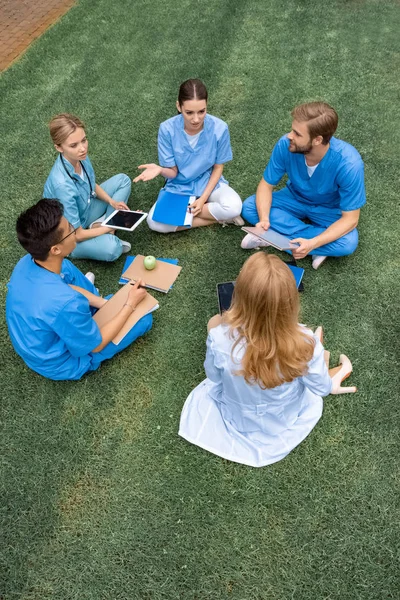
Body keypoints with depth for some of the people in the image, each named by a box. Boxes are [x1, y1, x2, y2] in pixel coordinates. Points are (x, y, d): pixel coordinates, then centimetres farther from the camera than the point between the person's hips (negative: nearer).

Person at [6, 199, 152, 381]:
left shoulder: (26, 263, -19)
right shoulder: (65, 304, -42)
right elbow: (96, 345, -23)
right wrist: (130, 305, -15)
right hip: (61, 364, -6)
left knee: (67, 267, 16)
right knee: (143, 317, -1)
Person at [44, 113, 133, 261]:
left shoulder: (80, 156, -16)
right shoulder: (62, 185, -37)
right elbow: (76, 235, -29)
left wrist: (112, 201, -9)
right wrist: (112, 227, -19)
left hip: (85, 210, 8)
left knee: (122, 180, 6)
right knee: (112, 248, -36)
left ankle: (101, 225, -5)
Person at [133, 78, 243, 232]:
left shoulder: (219, 128, -19)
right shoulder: (167, 129, -19)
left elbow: (218, 167, -6)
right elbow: (173, 172, -13)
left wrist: (203, 198, -17)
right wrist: (160, 170, -37)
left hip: (209, 183, -1)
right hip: (179, 187, 1)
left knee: (234, 207, -32)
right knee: (155, 222, -24)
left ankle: (181, 212, -12)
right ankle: (218, 218, -13)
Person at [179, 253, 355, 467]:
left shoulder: (219, 337, -37)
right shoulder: (306, 343, -38)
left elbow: (214, 378, -13)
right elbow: (321, 388, -16)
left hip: (234, 417, 1)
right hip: (285, 421, 0)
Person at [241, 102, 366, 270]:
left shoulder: (348, 163, -33)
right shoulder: (285, 145, -26)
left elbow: (350, 218, -27)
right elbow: (266, 185, -14)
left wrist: (312, 243, -42)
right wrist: (264, 219, -34)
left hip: (330, 210, -3)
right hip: (295, 199, 3)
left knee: (348, 243, -33)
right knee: (249, 208, -20)